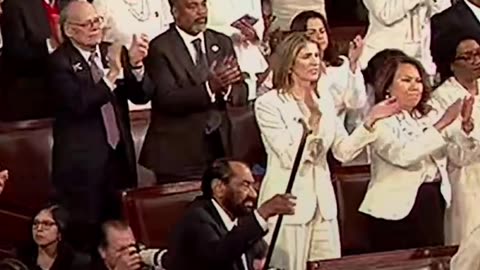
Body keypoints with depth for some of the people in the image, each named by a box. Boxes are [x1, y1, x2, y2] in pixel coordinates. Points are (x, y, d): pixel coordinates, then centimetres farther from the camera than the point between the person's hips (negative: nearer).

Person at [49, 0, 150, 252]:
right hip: (82, 162, -5)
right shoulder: (60, 61, -8)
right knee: (84, 235, 0)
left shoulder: (114, 52, 8)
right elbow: (80, 103, -22)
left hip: (119, 155, 5)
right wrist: (112, 75, -31)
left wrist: (135, 65, -16)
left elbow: (140, 95, 2)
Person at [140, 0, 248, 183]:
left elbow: (241, 95, 5)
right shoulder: (160, 48, -6)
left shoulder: (222, 43, 10)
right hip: (179, 153, -4)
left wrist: (226, 87, -18)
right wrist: (209, 87, -29)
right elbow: (167, 99, -16)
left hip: (220, 147, 4)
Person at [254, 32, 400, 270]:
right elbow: (289, 157, -15)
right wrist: (312, 120, -21)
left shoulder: (324, 100, 9)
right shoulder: (268, 104, -8)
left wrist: (370, 120, -5)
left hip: (322, 201, 6)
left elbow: (344, 151, 5)